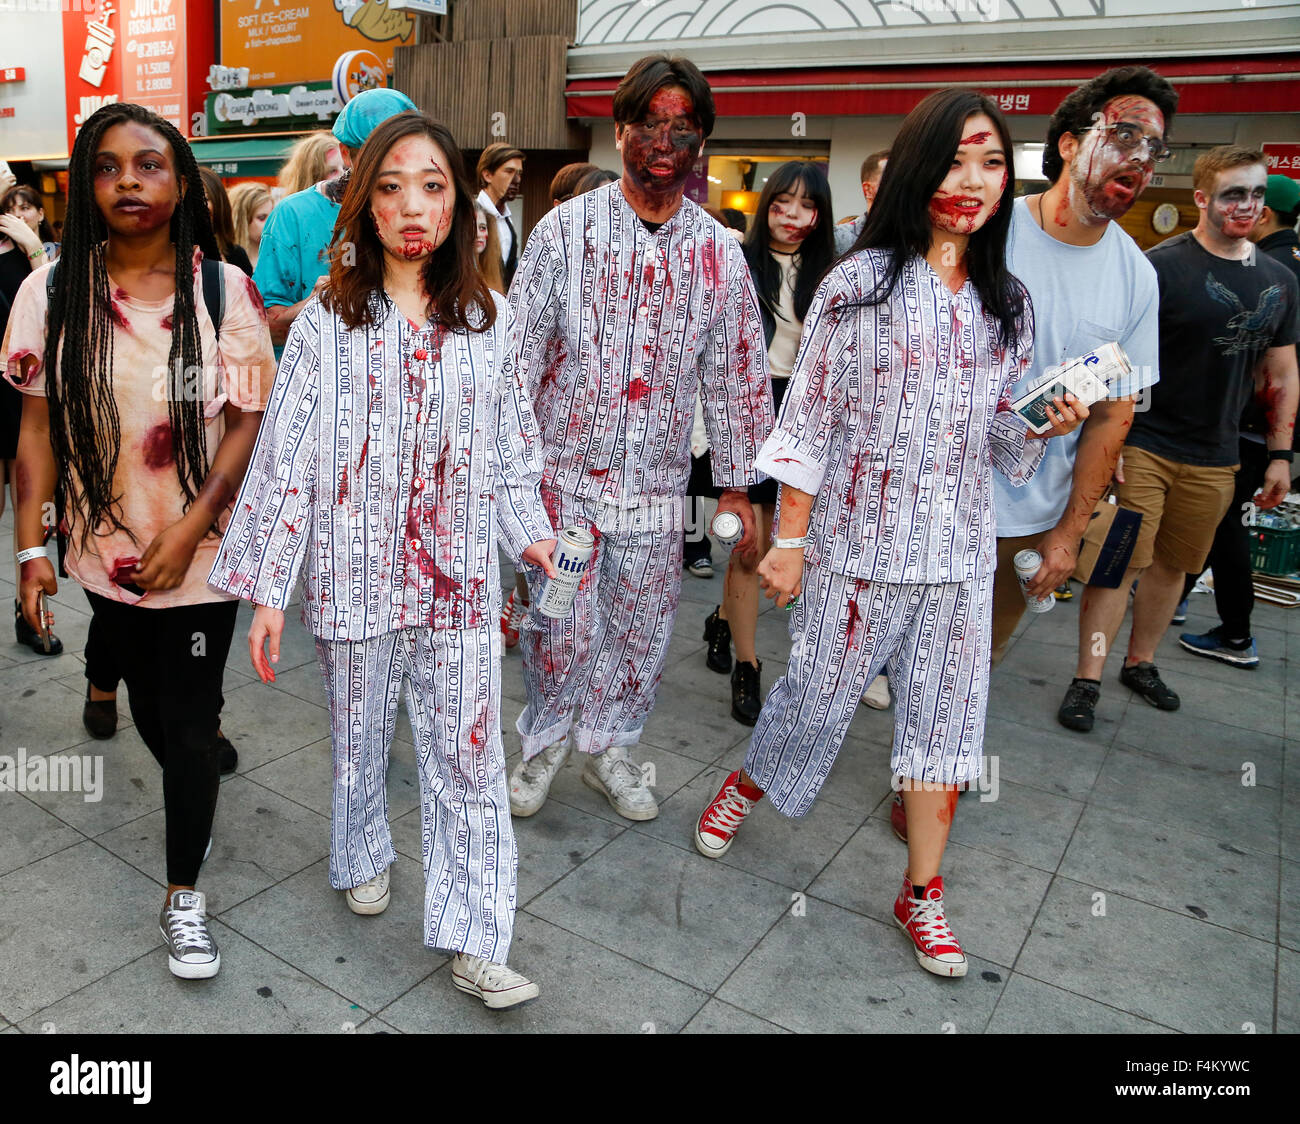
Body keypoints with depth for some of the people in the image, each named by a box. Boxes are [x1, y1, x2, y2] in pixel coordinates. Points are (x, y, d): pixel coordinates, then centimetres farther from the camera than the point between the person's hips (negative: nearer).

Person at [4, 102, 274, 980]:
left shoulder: (224, 290, -8)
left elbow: (249, 420, -8)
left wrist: (188, 530, -15)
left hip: (201, 552, -2)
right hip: (106, 548, 3)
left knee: (191, 723, 4)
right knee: (149, 706, 20)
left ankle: (185, 894, 22)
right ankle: (198, 795, 52)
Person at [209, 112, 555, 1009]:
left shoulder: (486, 317, 3)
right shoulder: (328, 320, -3)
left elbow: (511, 435, 12)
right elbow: (287, 453, -4)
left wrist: (528, 528, 12)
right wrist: (267, 589, -6)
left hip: (458, 572, 1)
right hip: (356, 571, 0)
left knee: (469, 752, 2)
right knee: (360, 733, 17)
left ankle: (473, 941, 14)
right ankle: (365, 856, 46)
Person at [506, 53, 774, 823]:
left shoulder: (720, 253, 3)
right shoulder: (567, 228, -3)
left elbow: (738, 375, 7)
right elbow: (518, 348, -1)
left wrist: (736, 484, 7)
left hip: (658, 484, 3)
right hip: (564, 471, -2)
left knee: (644, 627, 11)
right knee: (562, 626, 2)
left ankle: (608, 747, 34)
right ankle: (545, 740, 30)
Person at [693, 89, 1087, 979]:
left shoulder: (1008, 303, 9)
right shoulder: (862, 281, -6)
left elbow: (1003, 439, 14)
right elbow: (809, 419, -7)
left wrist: (1046, 426, -9)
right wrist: (790, 540, -9)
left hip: (959, 554, 4)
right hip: (858, 542, -4)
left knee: (947, 721, 9)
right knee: (818, 696, 10)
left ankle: (922, 893, 27)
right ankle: (749, 785, 42)